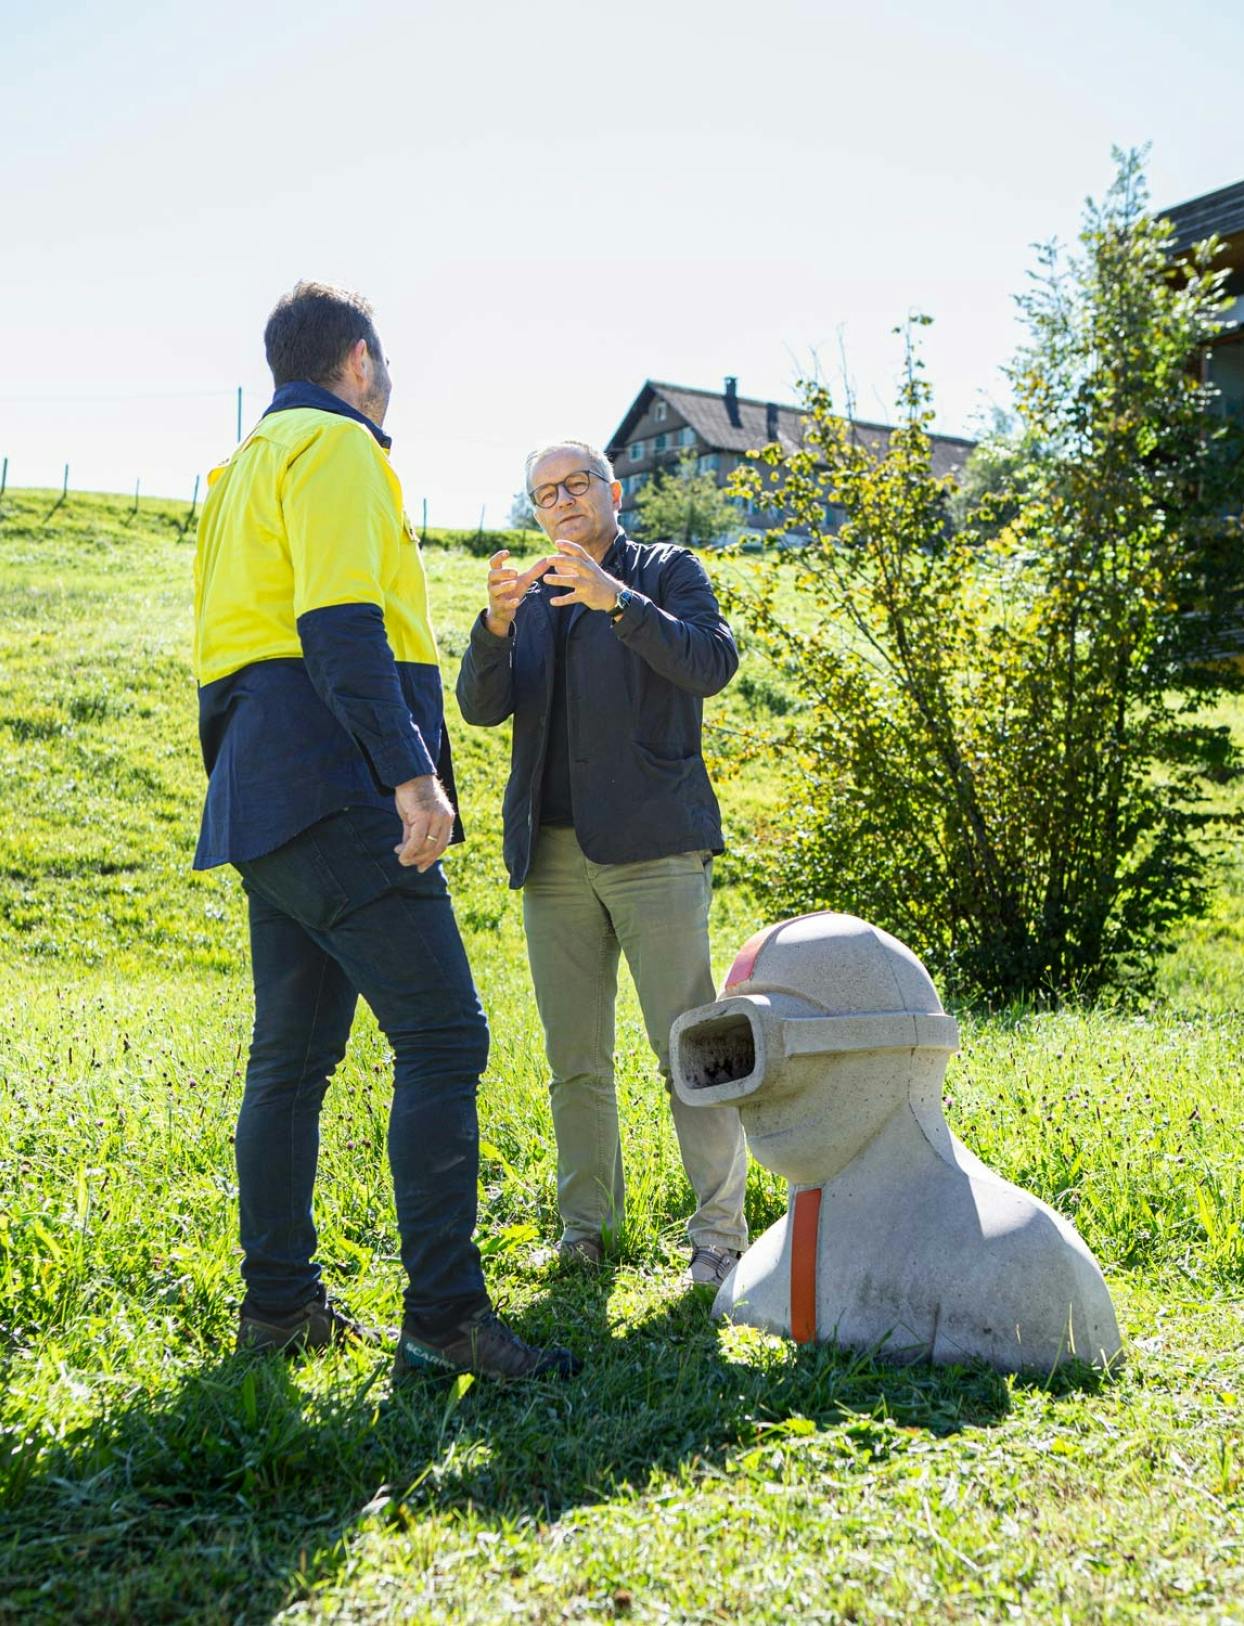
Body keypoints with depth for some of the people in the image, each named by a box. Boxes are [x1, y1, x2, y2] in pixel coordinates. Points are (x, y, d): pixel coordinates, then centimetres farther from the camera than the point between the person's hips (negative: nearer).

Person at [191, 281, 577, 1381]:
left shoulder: (247, 466, 27)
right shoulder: (335, 445, -2)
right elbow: (343, 623, -17)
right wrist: (411, 771, -23)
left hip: (263, 794, 10)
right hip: (338, 790, -10)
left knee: (294, 1053, 11)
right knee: (442, 1035, -11)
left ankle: (279, 1301, 18)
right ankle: (444, 1313, -12)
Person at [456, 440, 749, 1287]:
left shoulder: (668, 570, 8)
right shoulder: (534, 593, 20)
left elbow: (713, 665, -10)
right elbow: (483, 707, 7)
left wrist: (614, 600, -20)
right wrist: (497, 623, -11)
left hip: (652, 845, -4)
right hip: (553, 852, 4)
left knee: (689, 1048, -5)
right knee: (575, 1061, 8)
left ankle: (721, 1232, 4)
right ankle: (587, 1226, 18)